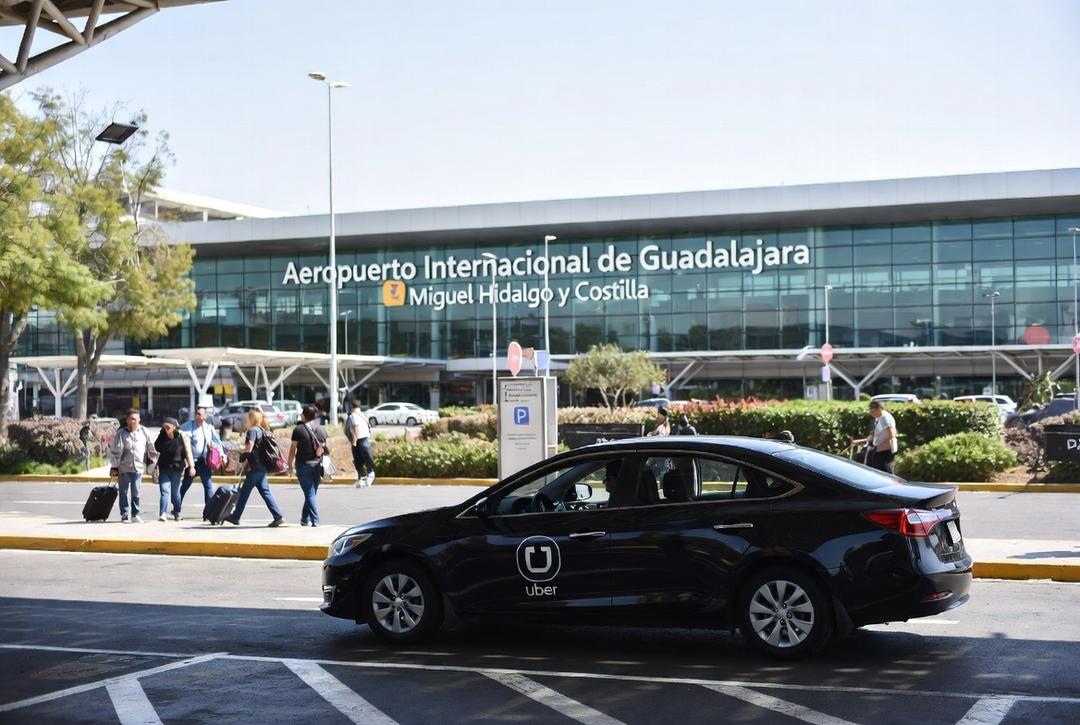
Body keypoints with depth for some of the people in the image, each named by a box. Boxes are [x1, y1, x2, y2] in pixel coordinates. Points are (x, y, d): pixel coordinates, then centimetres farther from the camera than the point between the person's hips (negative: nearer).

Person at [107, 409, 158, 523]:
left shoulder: (143, 432, 4)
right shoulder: (120, 433, -4)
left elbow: (150, 447, 15)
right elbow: (115, 451, -3)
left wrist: (153, 459, 18)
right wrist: (114, 467, -4)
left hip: (138, 467, 1)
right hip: (124, 468, -1)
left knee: (136, 492, 0)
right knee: (124, 491, 3)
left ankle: (135, 514, 10)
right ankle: (125, 514, 9)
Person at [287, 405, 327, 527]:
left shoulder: (299, 429, -7)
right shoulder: (321, 429, 8)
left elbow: (293, 448, -7)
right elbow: (324, 448, 12)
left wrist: (290, 464, 1)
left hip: (303, 464, -4)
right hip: (317, 465, 4)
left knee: (309, 493, -3)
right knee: (311, 493, 14)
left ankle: (315, 520, -10)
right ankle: (305, 519, 20)